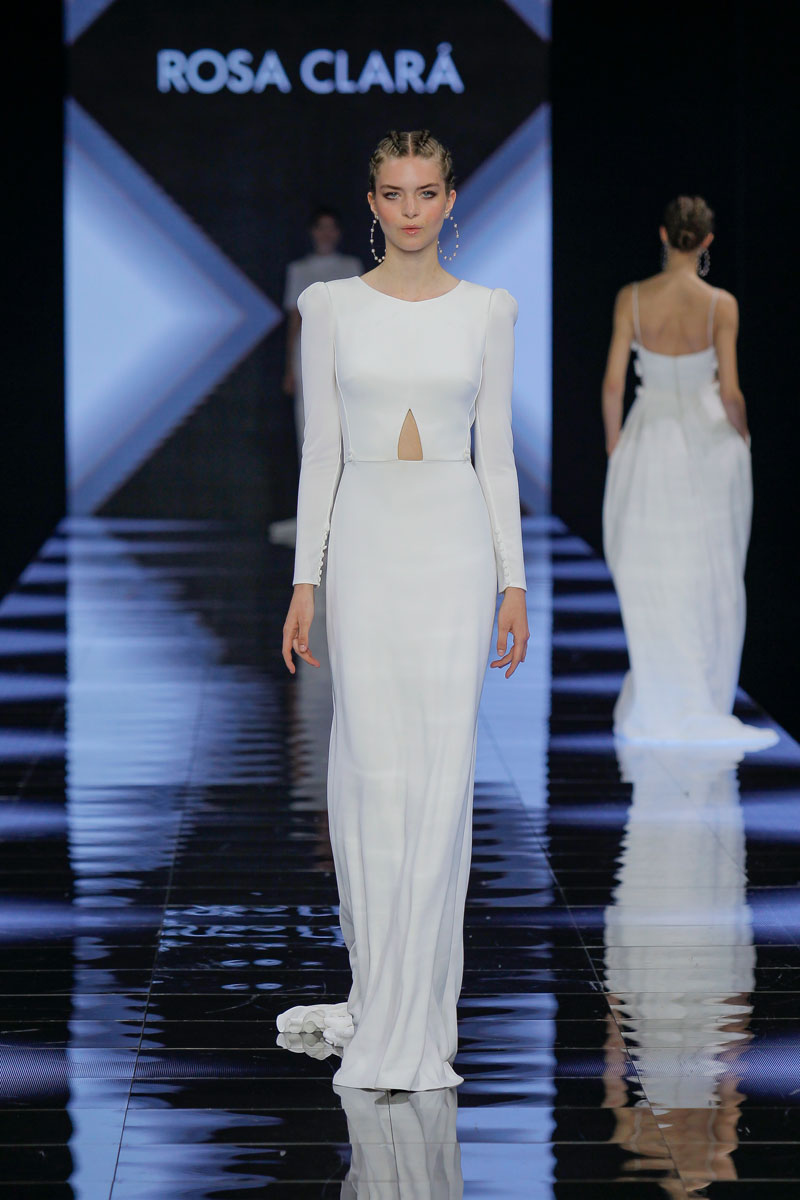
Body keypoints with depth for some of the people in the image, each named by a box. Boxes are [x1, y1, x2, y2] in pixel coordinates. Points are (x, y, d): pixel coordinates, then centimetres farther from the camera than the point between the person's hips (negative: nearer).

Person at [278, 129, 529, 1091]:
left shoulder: (487, 311, 6)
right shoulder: (332, 307, 4)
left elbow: (496, 450, 7)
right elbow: (321, 449, 4)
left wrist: (513, 580, 2)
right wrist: (305, 581, 0)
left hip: (456, 543, 1)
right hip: (365, 540, 0)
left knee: (442, 774, -3)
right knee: (373, 771, -4)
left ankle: (411, 1016, 4)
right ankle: (383, 1002, 6)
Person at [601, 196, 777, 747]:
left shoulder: (632, 299, -8)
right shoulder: (721, 305, -11)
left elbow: (613, 382, -7)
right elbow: (730, 392, -12)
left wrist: (614, 442, 7)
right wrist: (742, 433, 7)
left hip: (649, 440, 1)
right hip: (709, 442, -1)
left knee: (653, 580, 8)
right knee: (712, 578, 11)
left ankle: (657, 710, 6)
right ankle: (703, 707, 15)